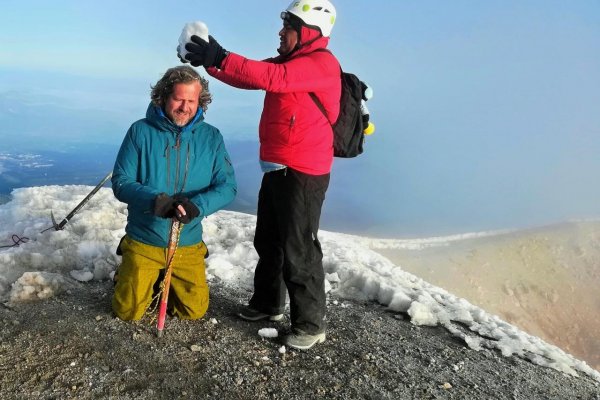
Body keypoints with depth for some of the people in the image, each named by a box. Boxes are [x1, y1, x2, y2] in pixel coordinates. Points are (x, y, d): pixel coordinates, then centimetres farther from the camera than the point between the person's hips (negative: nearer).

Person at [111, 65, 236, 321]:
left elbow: (227, 186, -10)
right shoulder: (141, 132, -9)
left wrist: (197, 205, -30)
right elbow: (121, 182, -10)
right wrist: (155, 200, -30)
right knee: (128, 311, 5)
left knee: (194, 311, 10)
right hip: (143, 242, -1)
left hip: (188, 245, 2)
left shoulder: (211, 137, -6)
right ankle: (128, 276, 37)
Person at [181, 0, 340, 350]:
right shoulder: (288, 61, 15)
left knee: (298, 251, -3)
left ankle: (311, 324, 12)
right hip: (277, 170, 10)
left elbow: (272, 78, -30)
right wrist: (210, 61, -4)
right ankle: (268, 304, 36)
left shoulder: (322, 63, -15)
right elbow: (247, 77, 10)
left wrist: (220, 57, -29)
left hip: (303, 174, -10)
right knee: (268, 242, 19)